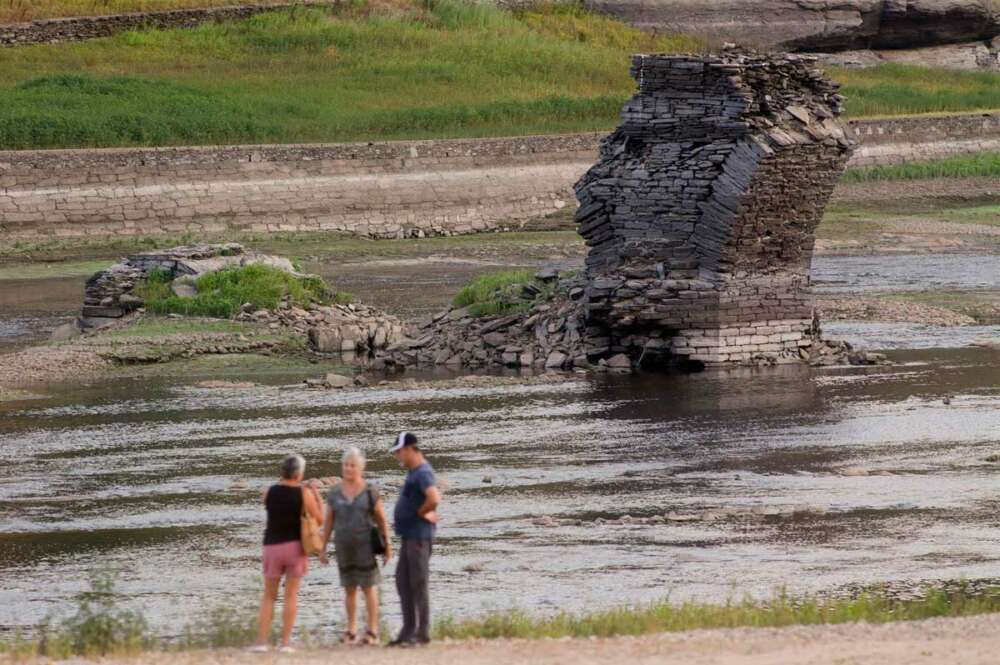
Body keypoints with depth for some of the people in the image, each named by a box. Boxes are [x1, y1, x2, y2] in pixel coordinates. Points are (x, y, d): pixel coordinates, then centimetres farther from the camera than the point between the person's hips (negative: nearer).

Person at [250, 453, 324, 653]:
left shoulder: (269, 492, 0)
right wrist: (317, 496, 13)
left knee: (269, 597, 9)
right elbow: (319, 519, 0)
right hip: (296, 546, -2)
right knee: (291, 595, 4)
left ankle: (261, 641, 0)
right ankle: (285, 642, -2)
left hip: (272, 546, 2)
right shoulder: (304, 493, -7)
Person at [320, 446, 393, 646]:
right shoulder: (335, 494, 5)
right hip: (344, 547, 3)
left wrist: (387, 545, -3)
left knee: (369, 587, -3)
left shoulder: (370, 492, -4)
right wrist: (322, 549, 5)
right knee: (349, 589, 7)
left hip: (366, 546, -3)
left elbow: (382, 520, 0)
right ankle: (351, 631, 13)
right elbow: (328, 523, 8)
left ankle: (372, 632, -1)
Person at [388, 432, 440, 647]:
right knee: (403, 581, 12)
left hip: (419, 536, -10)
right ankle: (409, 630, 16)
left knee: (418, 583, -6)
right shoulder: (413, 472, 15)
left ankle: (423, 632, -3)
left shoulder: (423, 473, -17)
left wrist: (421, 513, -16)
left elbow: (434, 499, -33)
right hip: (409, 535, 10)